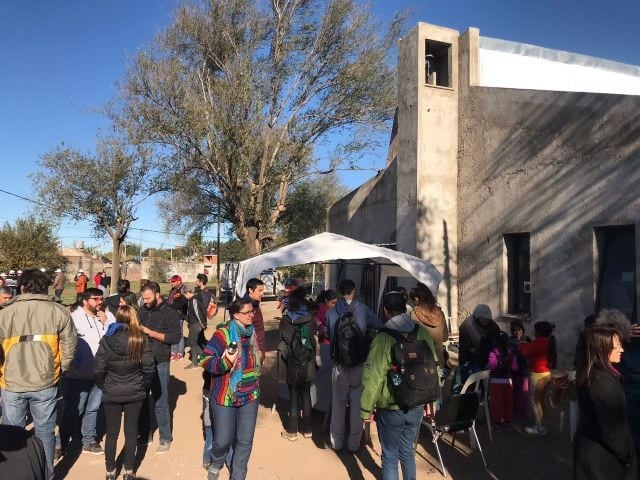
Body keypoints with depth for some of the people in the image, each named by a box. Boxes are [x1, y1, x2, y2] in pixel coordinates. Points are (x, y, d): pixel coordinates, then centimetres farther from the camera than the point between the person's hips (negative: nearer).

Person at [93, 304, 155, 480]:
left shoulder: (106, 340, -10)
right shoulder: (141, 339, -11)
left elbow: (98, 370, -8)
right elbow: (149, 368, -11)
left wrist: (104, 387, 10)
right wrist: (143, 386, 6)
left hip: (111, 394, 0)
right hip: (135, 393, 0)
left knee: (111, 433, 14)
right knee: (131, 432, 13)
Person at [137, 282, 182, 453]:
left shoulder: (170, 313, -9)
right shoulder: (142, 311, 6)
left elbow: (175, 337, -16)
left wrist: (150, 332, -20)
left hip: (159, 363, -5)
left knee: (160, 403, 4)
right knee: (141, 400, 15)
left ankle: (165, 439, 19)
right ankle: (145, 434, 32)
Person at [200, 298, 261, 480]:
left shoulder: (251, 332, 4)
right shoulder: (223, 334, -16)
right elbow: (205, 361, -21)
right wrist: (226, 362, -34)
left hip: (250, 396, 5)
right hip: (225, 397, -5)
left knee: (245, 441, 8)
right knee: (223, 440, 6)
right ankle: (216, 465, 40)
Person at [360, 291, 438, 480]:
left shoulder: (383, 339, -20)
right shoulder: (424, 334, -7)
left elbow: (373, 378, -19)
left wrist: (366, 409, -6)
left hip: (390, 409, -4)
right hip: (417, 407, 4)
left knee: (390, 457, 12)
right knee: (407, 452, 24)